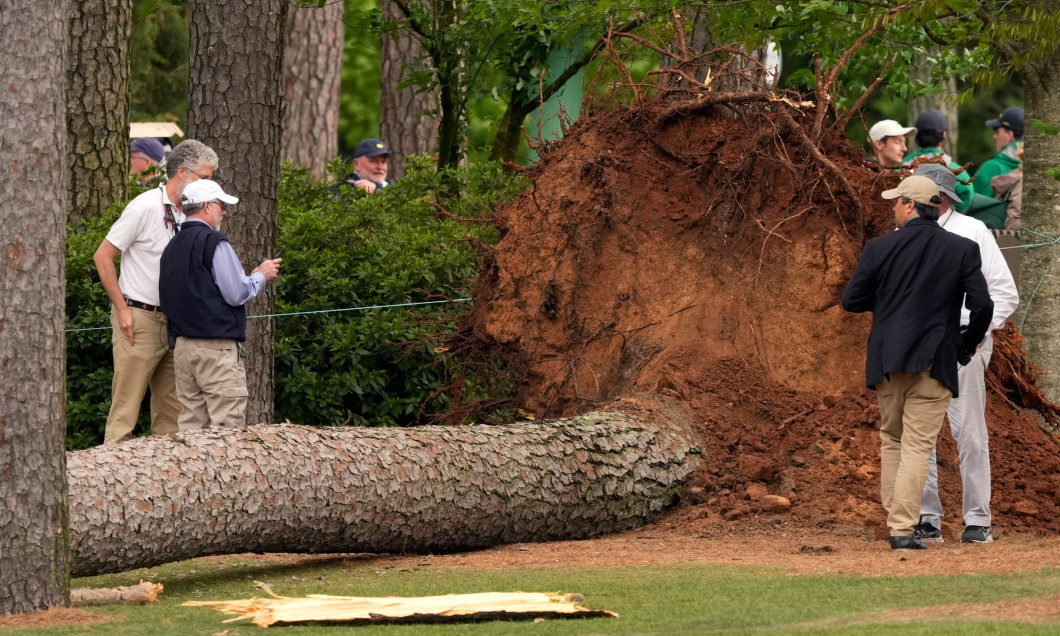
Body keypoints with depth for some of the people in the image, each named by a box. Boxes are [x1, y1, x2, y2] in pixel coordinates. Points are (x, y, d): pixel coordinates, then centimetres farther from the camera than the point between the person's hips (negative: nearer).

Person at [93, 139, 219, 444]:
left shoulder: (187, 215, 10)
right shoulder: (145, 207, -11)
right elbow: (103, 256, -10)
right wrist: (122, 310, -12)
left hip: (173, 323, 7)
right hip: (139, 319, -7)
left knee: (171, 408, 8)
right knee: (126, 407, -8)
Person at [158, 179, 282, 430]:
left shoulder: (172, 247, 14)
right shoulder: (214, 243, -11)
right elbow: (237, 294, -14)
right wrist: (261, 276, 5)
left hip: (183, 345, 8)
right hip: (217, 348, -8)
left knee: (191, 426, 8)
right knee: (228, 425, -7)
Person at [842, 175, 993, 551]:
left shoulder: (880, 248, -3)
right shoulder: (963, 250, -3)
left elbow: (851, 301, 0)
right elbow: (981, 306, -8)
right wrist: (967, 346, 8)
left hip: (887, 363, 1)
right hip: (935, 363, -1)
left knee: (891, 439, 18)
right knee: (918, 447, -1)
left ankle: (896, 518, 20)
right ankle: (903, 529, -8)